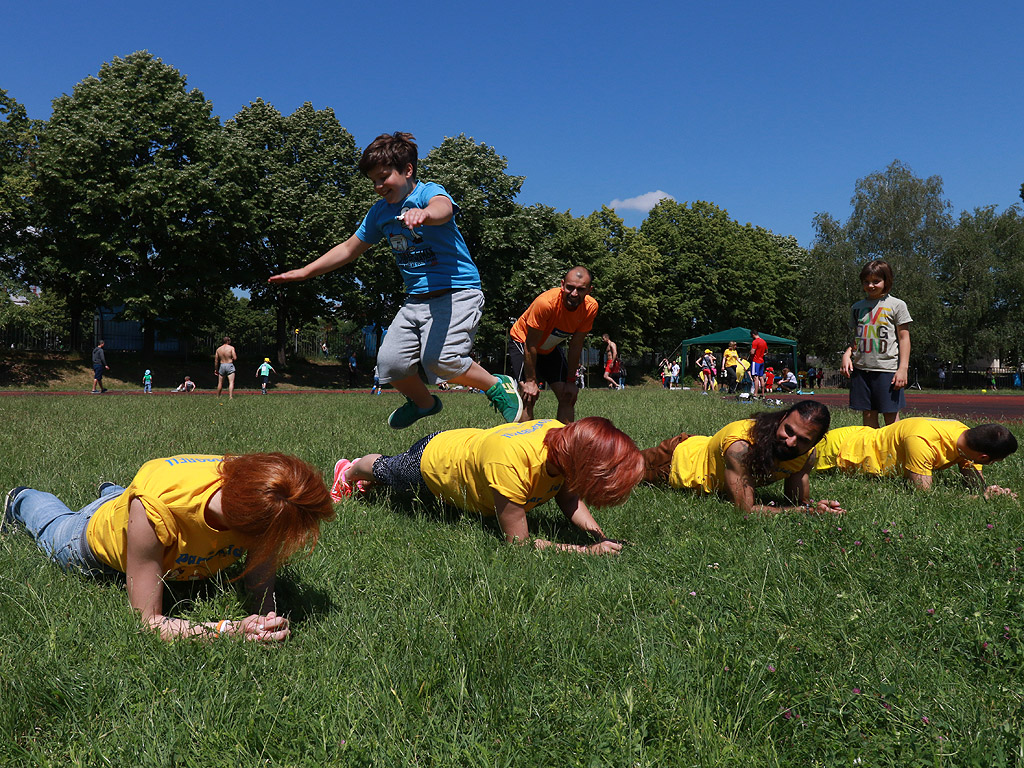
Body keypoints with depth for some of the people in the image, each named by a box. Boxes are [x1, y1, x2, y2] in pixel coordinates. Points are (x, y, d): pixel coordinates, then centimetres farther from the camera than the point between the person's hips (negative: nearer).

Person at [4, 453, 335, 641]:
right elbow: (148, 620, -45)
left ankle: (111, 490, 64)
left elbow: (262, 590, -32)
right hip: (103, 532, -2)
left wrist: (270, 622, -54)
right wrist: (229, 630, -57)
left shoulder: (259, 499, -41)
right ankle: (22, 501, 63)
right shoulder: (156, 507, -52)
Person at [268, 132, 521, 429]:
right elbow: (348, 249, 23)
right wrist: (305, 272, 21)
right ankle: (423, 402, 23)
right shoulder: (379, 212, 12)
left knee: (439, 359, -27)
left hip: (457, 292, -7)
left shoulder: (428, 192, -9)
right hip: (416, 299, 7)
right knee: (390, 362, -8)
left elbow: (443, 208, -36)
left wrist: (423, 214, -61)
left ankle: (498, 387, -3)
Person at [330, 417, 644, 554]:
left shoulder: (564, 436, -31)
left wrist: (597, 533, -31)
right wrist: (588, 551, -44)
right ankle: (350, 471, 61)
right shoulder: (510, 462, -50)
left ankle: (369, 479, 65)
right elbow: (518, 541, -41)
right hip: (431, 460, -5)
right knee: (386, 470, 30)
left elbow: (567, 496, -15)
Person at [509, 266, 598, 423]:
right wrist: (530, 381, -22)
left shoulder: (590, 307, -21)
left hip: (552, 347, 5)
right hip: (523, 341, -5)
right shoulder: (545, 302, -36)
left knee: (568, 396, -2)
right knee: (528, 396, -19)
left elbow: (576, 346, -10)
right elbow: (531, 345, -26)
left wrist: (571, 381, -7)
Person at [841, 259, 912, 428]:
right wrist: (847, 354, 1)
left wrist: (903, 368, -8)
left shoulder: (896, 305, 2)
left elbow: (904, 338, 0)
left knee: (891, 416, -2)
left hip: (887, 368, -4)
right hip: (861, 368, 4)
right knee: (868, 415, 7)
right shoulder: (857, 307, 15)